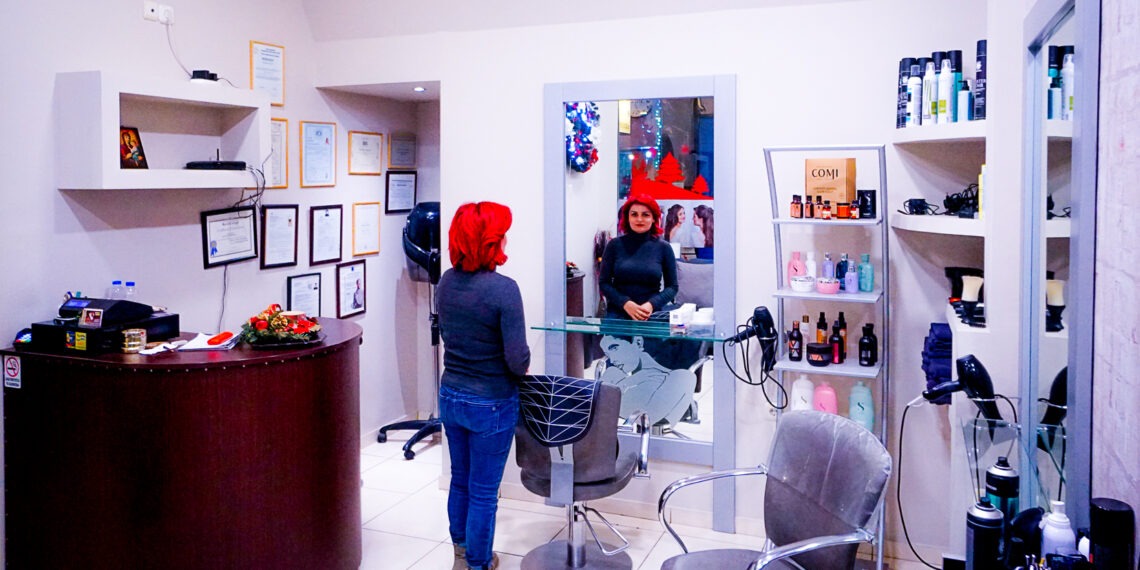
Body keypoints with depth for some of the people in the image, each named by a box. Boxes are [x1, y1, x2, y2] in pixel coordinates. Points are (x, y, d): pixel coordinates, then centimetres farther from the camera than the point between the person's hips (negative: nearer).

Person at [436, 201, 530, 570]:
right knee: (483, 491, 11)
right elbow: (518, 360, -23)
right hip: (491, 404, -6)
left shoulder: (446, 281, -4)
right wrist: (521, 367, -2)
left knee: (460, 480, 24)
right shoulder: (503, 289, -24)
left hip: (450, 397, 6)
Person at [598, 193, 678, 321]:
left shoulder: (663, 248, 1)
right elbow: (603, 283, 2)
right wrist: (625, 303, -13)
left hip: (651, 315, 0)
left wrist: (652, 304, -12)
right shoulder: (615, 245, 1)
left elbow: (672, 286, 5)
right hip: (617, 314, 0)